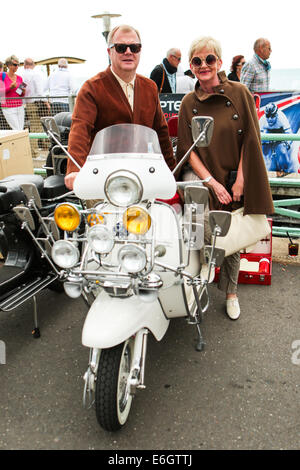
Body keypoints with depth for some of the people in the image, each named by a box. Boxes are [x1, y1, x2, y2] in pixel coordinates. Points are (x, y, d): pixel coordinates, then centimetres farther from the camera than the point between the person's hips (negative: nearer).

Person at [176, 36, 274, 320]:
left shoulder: (239, 93, -1)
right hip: (200, 172, 0)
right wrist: (212, 182, -11)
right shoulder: (189, 103, 3)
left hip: (234, 176, 1)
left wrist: (239, 181, -10)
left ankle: (231, 292, 30)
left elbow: (250, 140, -3)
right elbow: (188, 148, 0)